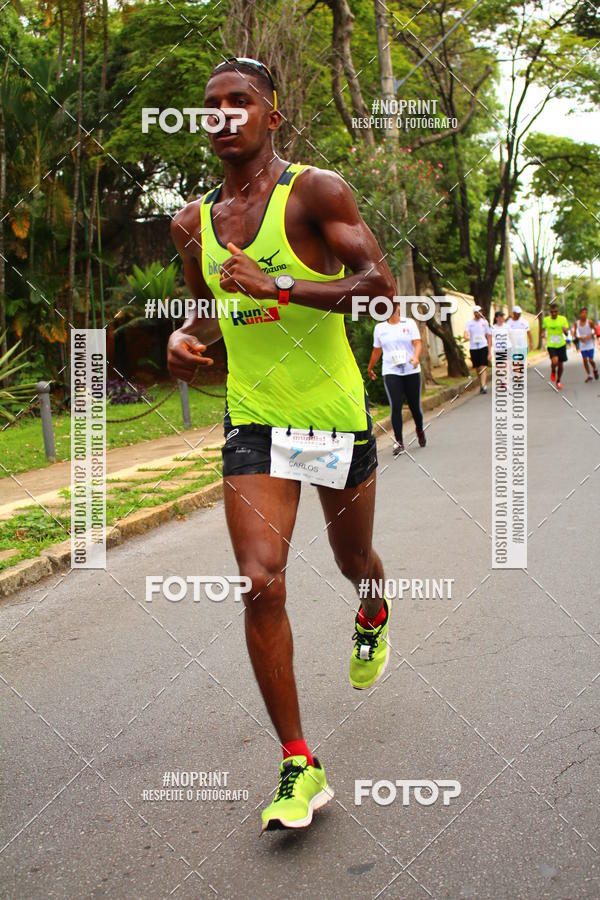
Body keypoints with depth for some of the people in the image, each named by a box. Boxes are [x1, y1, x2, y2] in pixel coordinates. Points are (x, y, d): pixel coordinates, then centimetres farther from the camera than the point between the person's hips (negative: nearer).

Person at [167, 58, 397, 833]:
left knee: (353, 558, 17)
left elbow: (381, 282, -16)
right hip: (252, 420, 3)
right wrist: (185, 338, 0)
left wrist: (281, 288, -27)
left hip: (335, 415, -2)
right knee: (259, 583, -13)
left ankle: (373, 619, 57)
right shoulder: (194, 222, 7)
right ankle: (299, 769, -3)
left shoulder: (315, 190, -8)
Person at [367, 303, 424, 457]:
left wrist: (416, 358, -25)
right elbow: (377, 351, 20)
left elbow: (417, 343, -6)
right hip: (391, 372, 0)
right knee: (395, 406, -13)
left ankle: (420, 431, 36)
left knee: (414, 406, 6)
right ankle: (398, 442, -7)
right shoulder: (379, 328, 9)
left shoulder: (409, 323, 3)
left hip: (411, 371, 0)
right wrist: (370, 368, 27)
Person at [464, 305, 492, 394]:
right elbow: (466, 334, -10)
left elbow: (489, 336, 8)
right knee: (477, 368, 9)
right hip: (473, 347, 1)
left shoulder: (485, 322, 5)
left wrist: (489, 351, 4)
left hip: (483, 346, -1)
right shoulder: (469, 322, 3)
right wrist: (467, 337, -36)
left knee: (483, 367, -13)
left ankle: (483, 386, -20)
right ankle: (481, 386, 23)